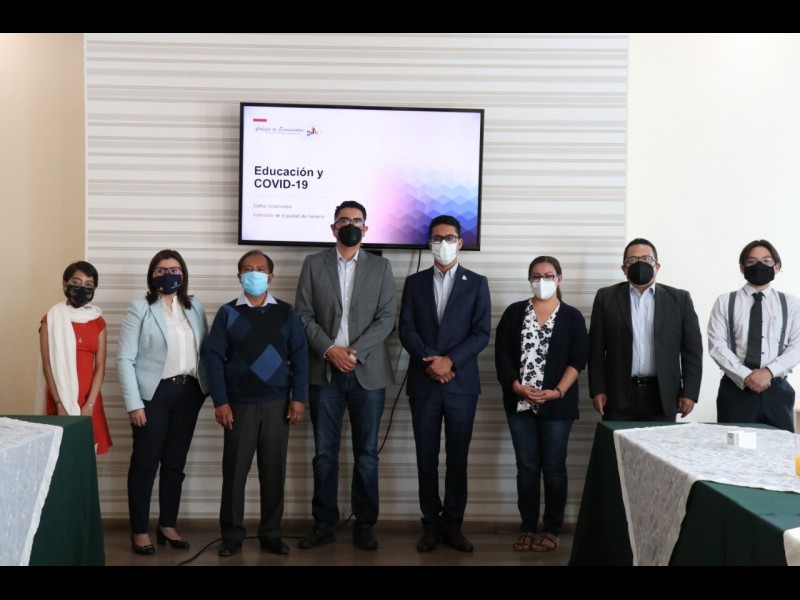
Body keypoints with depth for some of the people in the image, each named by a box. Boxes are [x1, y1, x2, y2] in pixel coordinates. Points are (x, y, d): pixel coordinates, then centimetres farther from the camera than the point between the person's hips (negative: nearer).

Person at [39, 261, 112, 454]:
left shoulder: (98, 322, 7)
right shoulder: (51, 319, 0)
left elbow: (100, 367, 1)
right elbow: (47, 366, -5)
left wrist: (89, 404, -10)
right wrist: (59, 404, -13)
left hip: (89, 400, 3)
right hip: (60, 399, -3)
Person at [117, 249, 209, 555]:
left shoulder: (196, 307, 9)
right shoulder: (140, 309, -4)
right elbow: (125, 359, -7)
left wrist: (209, 386, -3)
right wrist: (133, 404, -12)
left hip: (189, 392, 4)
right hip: (154, 393, -4)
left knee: (176, 462, 11)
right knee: (145, 463, 2)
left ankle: (168, 526, 22)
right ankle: (140, 531, 12)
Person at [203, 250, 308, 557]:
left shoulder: (286, 313, 5)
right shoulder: (228, 313, 2)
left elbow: (299, 356, 4)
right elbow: (213, 357, -2)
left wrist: (298, 398, -4)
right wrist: (220, 401, -8)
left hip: (277, 403, 1)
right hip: (239, 404, -1)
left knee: (274, 470, 6)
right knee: (234, 470, 4)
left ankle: (271, 533, 18)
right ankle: (232, 534, 16)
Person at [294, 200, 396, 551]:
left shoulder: (381, 267, 7)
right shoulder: (313, 264, 7)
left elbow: (387, 318, -2)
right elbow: (303, 315, 1)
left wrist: (355, 352, -13)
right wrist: (329, 349, -13)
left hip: (367, 372, 0)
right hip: (324, 372, 0)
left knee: (366, 453, 5)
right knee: (325, 453, 5)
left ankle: (364, 525, 15)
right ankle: (323, 524, 15)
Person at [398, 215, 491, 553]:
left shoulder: (477, 283, 6)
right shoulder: (415, 282, 10)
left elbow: (482, 333, -3)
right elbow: (406, 330, 1)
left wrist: (449, 360, -15)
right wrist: (430, 362, -13)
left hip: (461, 383, -1)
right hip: (423, 383, 1)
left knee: (458, 458, 4)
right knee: (426, 458, 5)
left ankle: (453, 526, 14)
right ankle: (431, 526, 14)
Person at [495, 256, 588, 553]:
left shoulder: (572, 316, 2)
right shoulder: (514, 312, 7)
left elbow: (578, 360, -4)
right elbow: (502, 353, 2)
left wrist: (557, 391, -15)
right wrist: (516, 385, -12)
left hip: (557, 404, -2)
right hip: (520, 402, 2)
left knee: (553, 466, 4)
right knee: (526, 466, 7)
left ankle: (552, 530, 14)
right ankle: (528, 528, 15)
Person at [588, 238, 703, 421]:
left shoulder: (679, 298, 6)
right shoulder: (606, 297, 5)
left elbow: (692, 349, 5)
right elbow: (596, 348, 4)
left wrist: (689, 392, -1)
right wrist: (598, 390, -2)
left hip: (662, 395, 0)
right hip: (619, 395, 0)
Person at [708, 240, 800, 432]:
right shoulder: (725, 302, 6)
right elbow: (717, 345, -3)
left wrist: (769, 372, -15)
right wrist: (745, 375, -15)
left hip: (777, 390, 1)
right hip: (736, 389, -1)